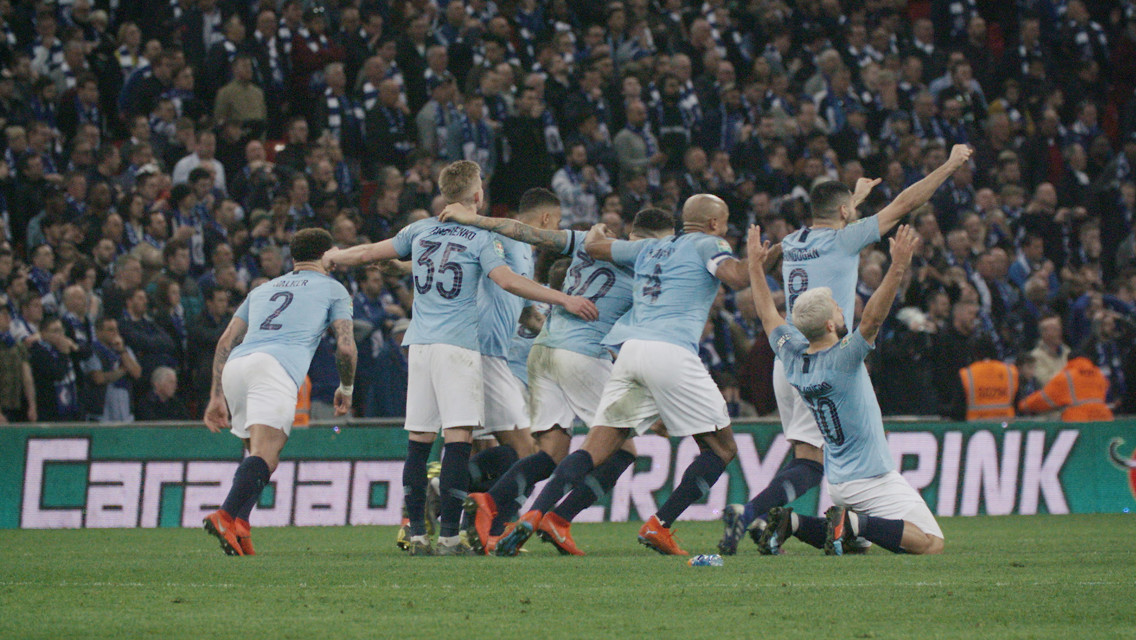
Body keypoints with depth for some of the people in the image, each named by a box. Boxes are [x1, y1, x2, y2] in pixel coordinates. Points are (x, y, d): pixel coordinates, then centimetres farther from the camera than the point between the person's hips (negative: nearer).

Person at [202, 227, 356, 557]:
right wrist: (346, 388, 30)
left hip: (235, 367, 6)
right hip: (276, 366, -6)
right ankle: (225, 517, -41)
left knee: (262, 456, 16)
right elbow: (345, 347, 12)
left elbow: (226, 341, 26)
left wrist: (217, 396, 24)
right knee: (264, 455, -17)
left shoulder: (262, 290, 35)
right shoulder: (333, 289, 22)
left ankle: (239, 523, -5)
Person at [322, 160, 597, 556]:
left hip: (420, 345, 6)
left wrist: (334, 258, 42)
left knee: (419, 441, 7)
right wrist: (564, 300, -16)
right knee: (458, 438, -8)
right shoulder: (481, 239, -3)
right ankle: (449, 535, -15)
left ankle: (417, 534, 7)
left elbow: (369, 253, 22)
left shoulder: (420, 231, 13)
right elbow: (507, 281, -16)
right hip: (457, 345, -6)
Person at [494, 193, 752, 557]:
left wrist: (597, 232, 58)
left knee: (595, 450, 1)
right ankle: (659, 526, -2)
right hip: (671, 352, -6)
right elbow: (736, 279, -10)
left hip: (630, 350, 6)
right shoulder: (706, 244, 9)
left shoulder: (649, 248, 26)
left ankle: (533, 517, -19)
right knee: (721, 449, 8)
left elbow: (593, 246, 36)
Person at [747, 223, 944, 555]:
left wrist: (755, 265, 26)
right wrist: (898, 268, -36)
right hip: (871, 478, -8)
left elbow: (769, 316, 16)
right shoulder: (842, 359, -19)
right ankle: (854, 523, -22)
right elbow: (872, 318, -31)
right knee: (931, 545, -9)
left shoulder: (793, 357, 1)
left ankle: (792, 522, 3)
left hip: (838, 481, 8)